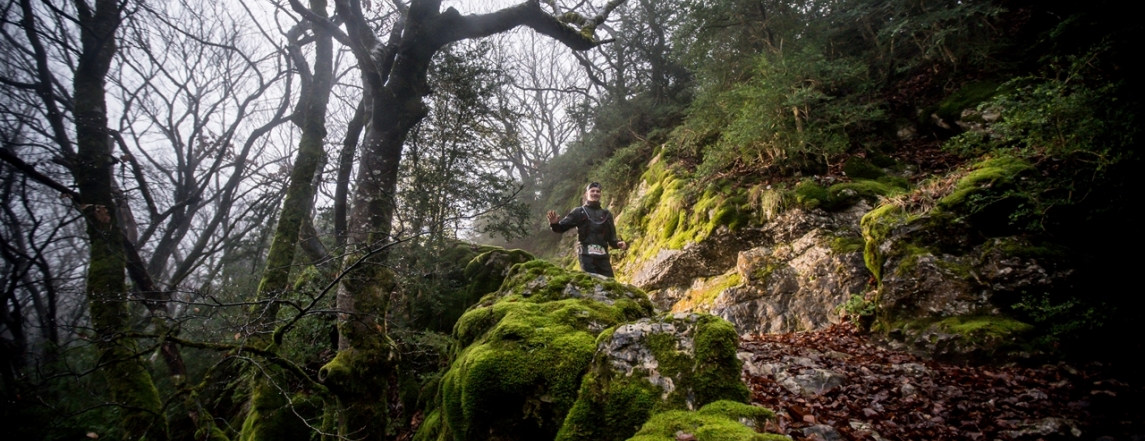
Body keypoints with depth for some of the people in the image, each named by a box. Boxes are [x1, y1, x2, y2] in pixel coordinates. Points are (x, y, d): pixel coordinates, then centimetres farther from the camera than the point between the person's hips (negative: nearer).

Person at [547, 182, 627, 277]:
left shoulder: (606, 214, 22)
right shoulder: (579, 212, 11)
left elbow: (611, 238, 22)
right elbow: (562, 227, 6)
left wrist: (618, 243, 0)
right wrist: (554, 223, -17)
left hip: (603, 255, 4)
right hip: (586, 254, -4)